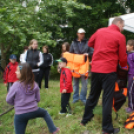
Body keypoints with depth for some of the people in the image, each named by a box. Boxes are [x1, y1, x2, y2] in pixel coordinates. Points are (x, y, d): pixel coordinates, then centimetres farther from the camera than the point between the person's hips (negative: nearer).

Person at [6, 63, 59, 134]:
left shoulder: (16, 85, -17)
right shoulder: (34, 84, -5)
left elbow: (8, 100, -5)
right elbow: (38, 99, 5)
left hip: (20, 114, -3)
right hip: (34, 111, 3)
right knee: (45, 113, 33)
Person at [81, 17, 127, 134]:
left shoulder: (99, 31, 8)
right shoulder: (120, 36, -5)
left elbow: (90, 43, 23)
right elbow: (123, 57, -1)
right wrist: (123, 65, 19)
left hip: (95, 69, 5)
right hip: (109, 70, -5)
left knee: (93, 96, 18)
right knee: (108, 99, 1)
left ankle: (85, 119, 30)